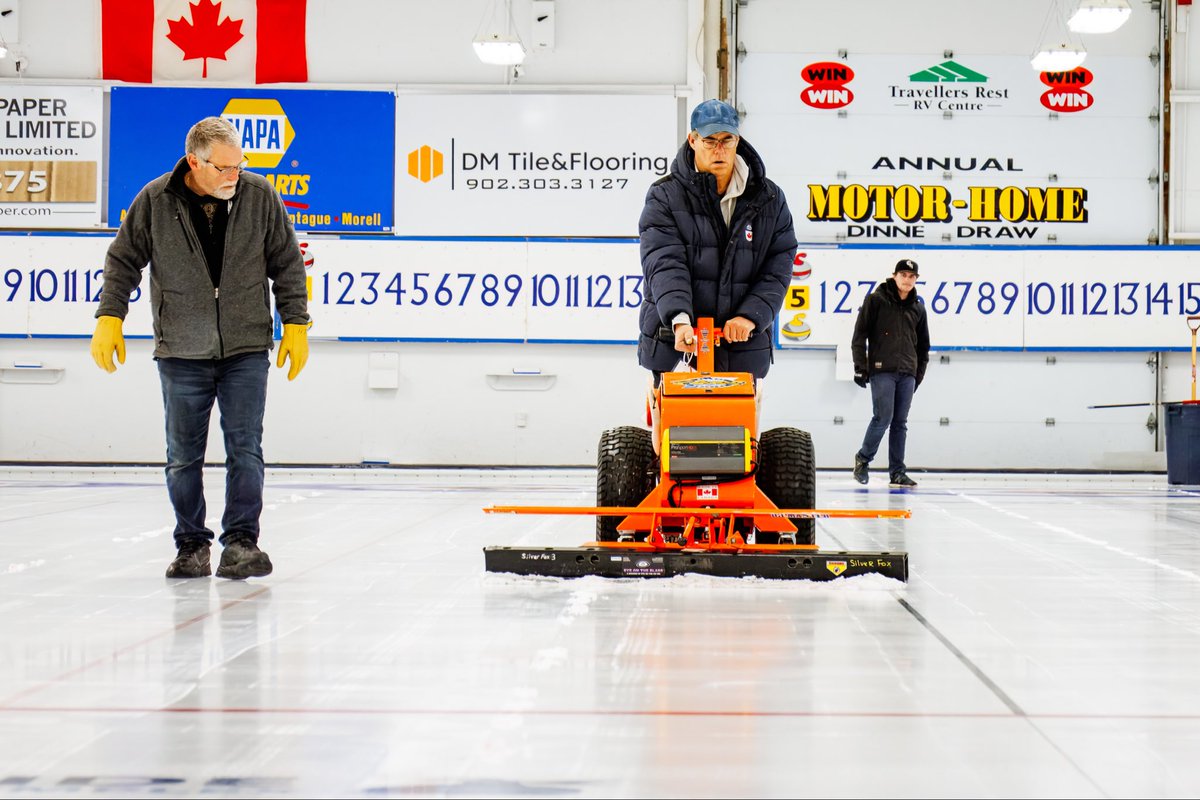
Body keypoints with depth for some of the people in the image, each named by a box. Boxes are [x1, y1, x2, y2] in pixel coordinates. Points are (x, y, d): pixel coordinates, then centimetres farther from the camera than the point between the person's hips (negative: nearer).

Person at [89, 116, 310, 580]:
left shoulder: (259, 196, -4)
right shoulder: (155, 201, -6)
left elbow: (288, 263, 5)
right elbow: (123, 261, 5)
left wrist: (295, 323, 3)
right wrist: (109, 318, -2)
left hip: (247, 350, 0)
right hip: (181, 353, 0)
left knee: (245, 450, -2)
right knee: (183, 456, 6)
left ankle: (241, 541, 6)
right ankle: (191, 546, 18)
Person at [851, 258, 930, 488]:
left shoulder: (918, 308, 14)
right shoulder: (876, 300, 0)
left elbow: (923, 346, 21)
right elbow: (859, 335, -2)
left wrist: (919, 375, 17)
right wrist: (860, 367, -7)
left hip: (907, 374, 5)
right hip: (882, 371, -4)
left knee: (900, 423, 4)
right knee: (882, 418, -9)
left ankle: (898, 472, 7)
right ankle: (863, 458, 11)